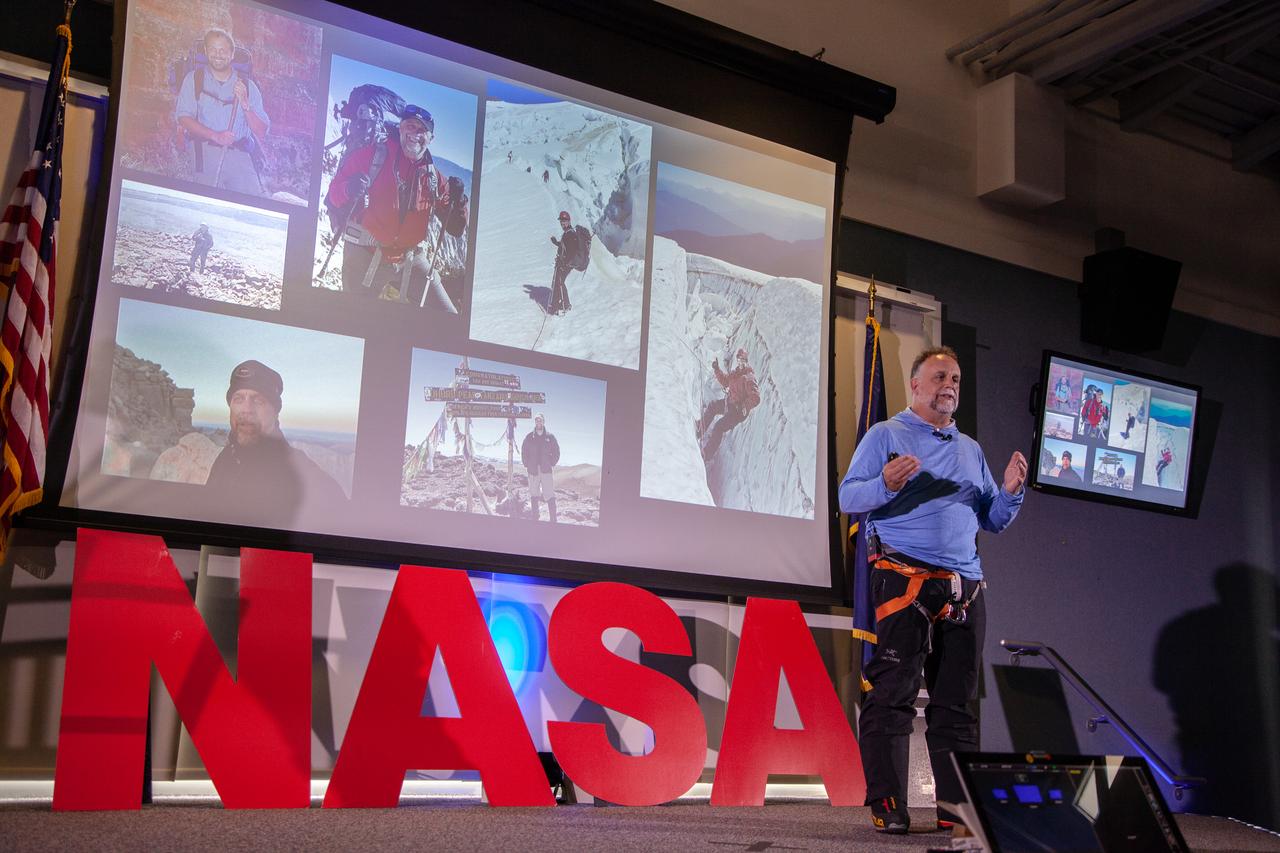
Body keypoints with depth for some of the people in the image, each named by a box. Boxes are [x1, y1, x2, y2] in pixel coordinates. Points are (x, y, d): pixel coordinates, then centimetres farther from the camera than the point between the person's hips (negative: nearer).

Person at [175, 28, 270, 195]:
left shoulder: (247, 86, 17)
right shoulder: (194, 79, 14)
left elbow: (261, 132, 11)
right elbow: (184, 119, 2)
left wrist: (245, 104, -5)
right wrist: (215, 136, -11)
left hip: (239, 155, 1)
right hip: (205, 149, -1)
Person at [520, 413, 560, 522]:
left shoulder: (550, 437, 3)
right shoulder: (529, 437, 5)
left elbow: (556, 452, 10)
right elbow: (524, 451, 13)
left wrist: (552, 464, 2)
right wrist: (526, 464, 5)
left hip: (546, 470, -2)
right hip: (533, 470, 2)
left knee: (550, 495, -8)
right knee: (534, 495, 7)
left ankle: (553, 519, -8)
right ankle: (535, 517, 15)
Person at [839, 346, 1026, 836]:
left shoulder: (971, 449, 23)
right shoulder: (886, 435, 6)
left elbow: (993, 521, 21)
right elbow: (848, 497, -4)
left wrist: (1011, 492, 1)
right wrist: (886, 484, -23)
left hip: (965, 588, 6)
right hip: (904, 580, -6)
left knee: (958, 703, 6)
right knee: (892, 696, -7)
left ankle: (958, 805, 12)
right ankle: (887, 807, -4)